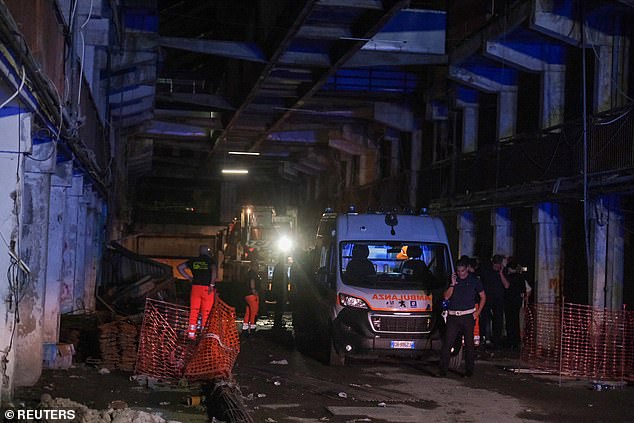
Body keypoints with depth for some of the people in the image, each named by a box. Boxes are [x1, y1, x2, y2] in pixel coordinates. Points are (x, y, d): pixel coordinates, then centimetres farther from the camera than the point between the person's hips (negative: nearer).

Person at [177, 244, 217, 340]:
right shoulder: (210, 260, -1)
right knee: (205, 312, 3)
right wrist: (212, 284, -16)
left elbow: (180, 267, 11)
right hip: (207, 288, -3)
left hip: (195, 287, 3)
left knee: (194, 311, 5)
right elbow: (214, 270, -20)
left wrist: (189, 277, 11)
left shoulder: (193, 261, 11)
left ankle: (191, 333, 1)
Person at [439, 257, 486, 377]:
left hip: (468, 316, -1)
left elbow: (483, 297, 12)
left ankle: (469, 370, 12)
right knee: (447, 343, -5)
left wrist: (477, 312, 3)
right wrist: (453, 284, -9)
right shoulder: (453, 279, 10)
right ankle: (443, 369, -1)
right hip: (453, 316, 1)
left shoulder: (474, 280, 6)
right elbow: (446, 297, 3)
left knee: (469, 344, 4)